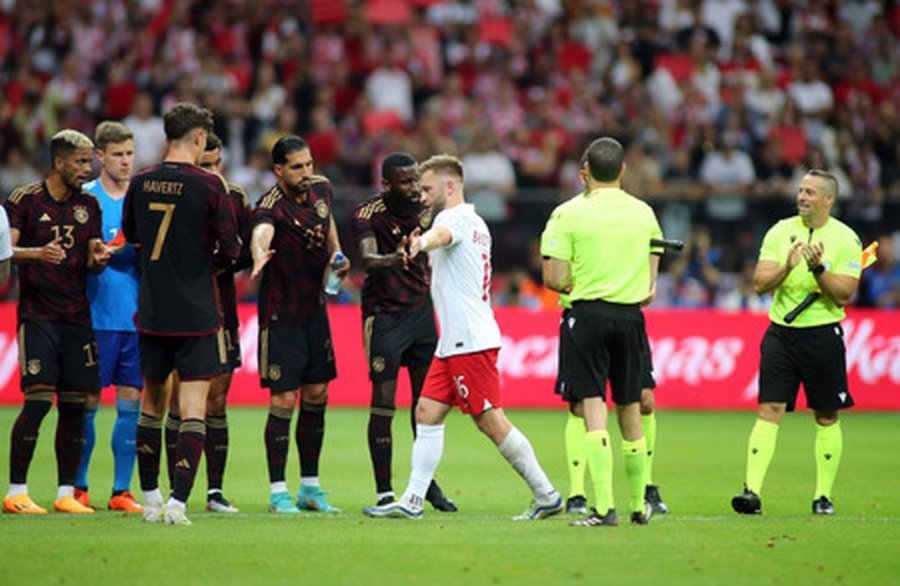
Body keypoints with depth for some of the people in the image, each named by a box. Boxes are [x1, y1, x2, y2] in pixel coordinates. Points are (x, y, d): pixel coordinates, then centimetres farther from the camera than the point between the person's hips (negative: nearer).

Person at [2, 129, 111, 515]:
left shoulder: (88, 205, 12)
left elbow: (91, 262, 15)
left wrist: (99, 258, -9)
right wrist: (37, 253, -28)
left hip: (77, 317, 5)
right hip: (37, 316, -5)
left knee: (74, 404, 2)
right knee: (38, 400, -12)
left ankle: (67, 493, 8)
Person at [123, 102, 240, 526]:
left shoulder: (141, 183, 3)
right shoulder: (208, 185, -11)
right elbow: (230, 248, -9)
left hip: (151, 312, 5)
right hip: (196, 315, -5)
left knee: (152, 403, 17)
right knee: (193, 407, -3)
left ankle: (151, 499, 23)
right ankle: (177, 503, -12)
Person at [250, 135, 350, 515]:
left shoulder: (320, 189, 1)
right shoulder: (272, 206, -22)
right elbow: (261, 233, -45)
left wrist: (337, 254, 7)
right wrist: (259, 255, -67)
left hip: (315, 309, 7)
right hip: (281, 316, -7)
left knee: (316, 397, 11)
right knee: (283, 401, -7)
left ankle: (310, 487, 21)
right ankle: (277, 492, 2)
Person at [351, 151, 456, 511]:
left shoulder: (424, 207, -1)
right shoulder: (369, 213, -16)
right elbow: (368, 258, -34)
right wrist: (389, 261, -53)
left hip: (422, 310, 5)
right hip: (384, 315, -5)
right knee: (383, 403, -7)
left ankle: (428, 482, 19)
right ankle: (384, 492, -2)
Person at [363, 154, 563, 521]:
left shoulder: (456, 217, -12)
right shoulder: (475, 223, 18)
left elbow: (441, 234, -39)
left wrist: (421, 244, -59)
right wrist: (425, 248, 32)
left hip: (470, 342, -10)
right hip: (454, 343, 10)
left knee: (490, 421, -7)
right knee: (427, 412, 5)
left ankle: (545, 494, -1)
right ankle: (412, 501, 3)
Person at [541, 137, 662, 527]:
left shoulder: (569, 213, -6)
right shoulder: (644, 213, 8)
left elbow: (554, 279, -9)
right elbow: (651, 284, 12)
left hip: (586, 316, -4)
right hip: (630, 318, 4)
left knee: (593, 411, -6)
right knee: (630, 411, 14)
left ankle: (604, 508, -15)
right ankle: (639, 506, 23)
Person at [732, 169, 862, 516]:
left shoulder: (846, 239, -2)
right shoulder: (780, 232, 5)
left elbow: (844, 295, -8)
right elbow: (759, 284, -1)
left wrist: (818, 269, -22)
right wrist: (787, 266, -18)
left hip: (823, 334, -1)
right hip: (781, 332, 1)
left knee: (827, 418, 5)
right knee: (769, 411, -8)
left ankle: (823, 496, 14)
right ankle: (752, 491, -14)